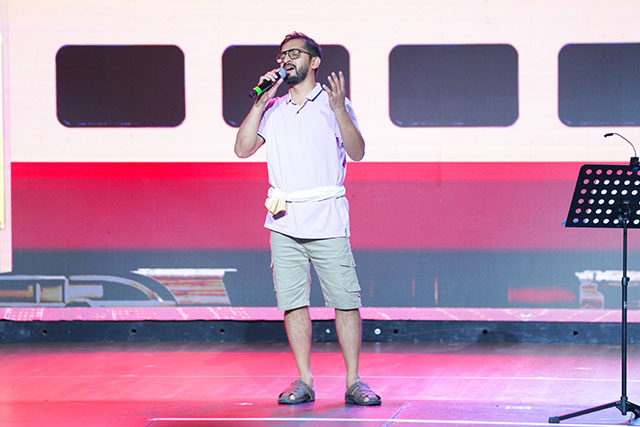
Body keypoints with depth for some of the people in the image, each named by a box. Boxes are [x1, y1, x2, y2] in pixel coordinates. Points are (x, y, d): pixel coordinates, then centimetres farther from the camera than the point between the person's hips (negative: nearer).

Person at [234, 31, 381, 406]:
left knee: (346, 301, -7)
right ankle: (304, 382, 7)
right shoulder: (273, 109, 15)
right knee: (292, 302, 1)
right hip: (285, 222, 3)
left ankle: (354, 382, -3)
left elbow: (357, 152, -4)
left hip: (327, 220, -3)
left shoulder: (333, 104, 6)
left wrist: (339, 110, -16)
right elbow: (243, 148, 5)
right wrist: (261, 102, -1)